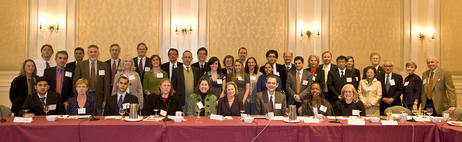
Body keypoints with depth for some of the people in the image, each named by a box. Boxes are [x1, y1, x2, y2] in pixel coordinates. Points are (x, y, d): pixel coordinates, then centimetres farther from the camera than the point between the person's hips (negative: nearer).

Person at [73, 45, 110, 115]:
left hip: (99, 97, 0)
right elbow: (75, 82, 4)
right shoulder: (80, 65, 4)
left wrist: (105, 100, -2)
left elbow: (107, 84, 3)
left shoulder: (104, 66, 5)